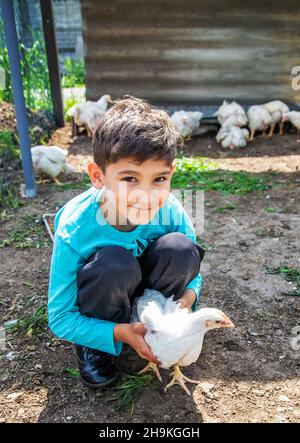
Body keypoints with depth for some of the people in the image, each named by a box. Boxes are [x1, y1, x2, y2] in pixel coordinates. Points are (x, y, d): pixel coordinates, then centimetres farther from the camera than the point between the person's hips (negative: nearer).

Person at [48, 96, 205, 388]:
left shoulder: (172, 212, -24)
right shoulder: (73, 231, -32)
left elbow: (191, 270, -6)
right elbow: (60, 319, -22)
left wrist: (187, 297, -28)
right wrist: (119, 332, -34)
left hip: (146, 287, 3)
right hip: (98, 295, -2)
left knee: (180, 247, -27)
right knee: (115, 262, -36)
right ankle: (92, 348, -5)